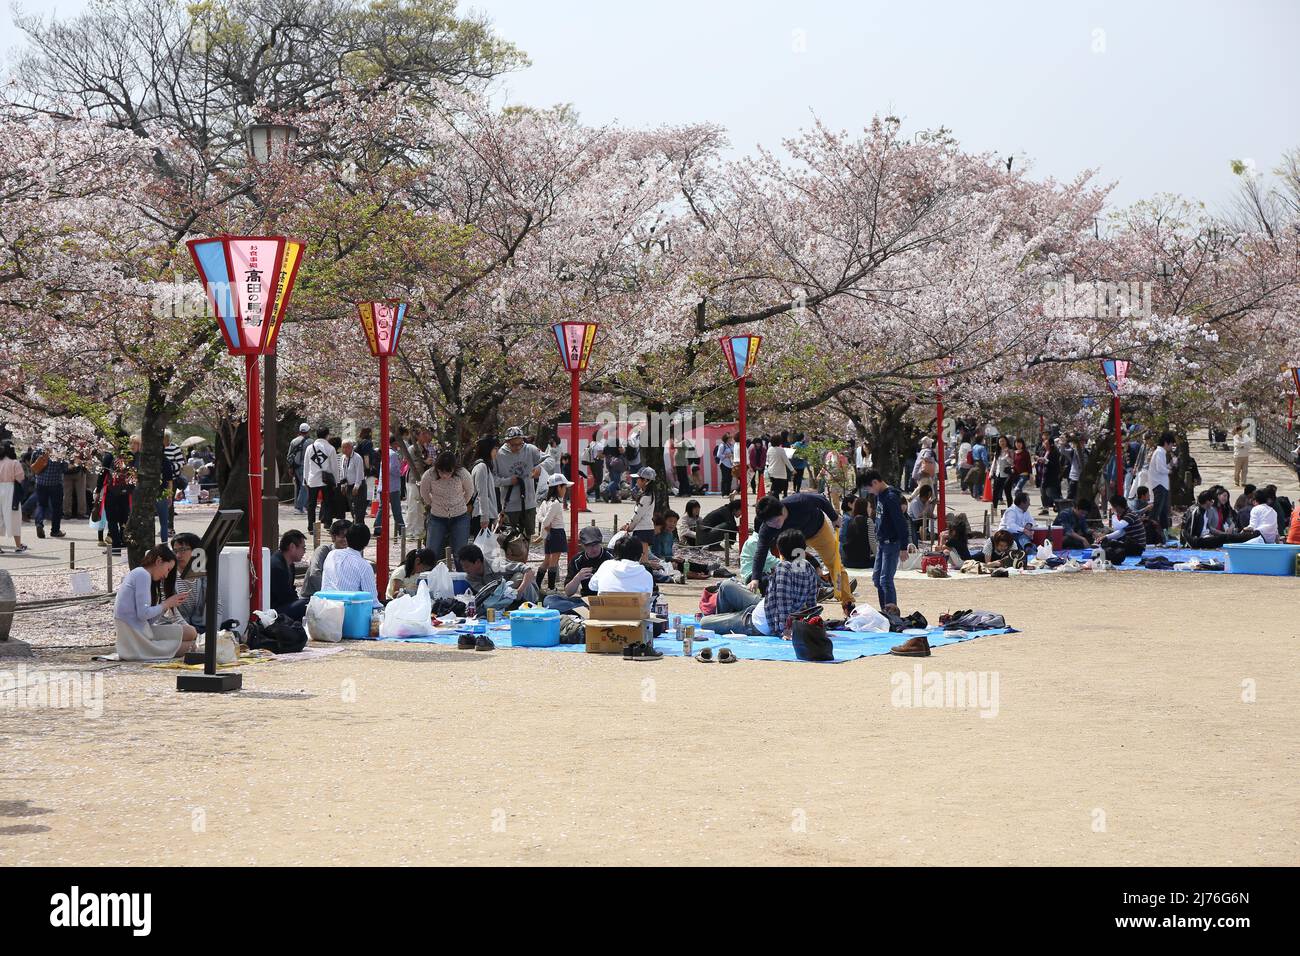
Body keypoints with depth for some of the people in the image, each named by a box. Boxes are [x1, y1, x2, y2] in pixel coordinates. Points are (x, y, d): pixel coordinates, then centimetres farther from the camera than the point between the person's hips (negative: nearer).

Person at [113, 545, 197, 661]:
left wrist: (169, 604, 9)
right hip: (137, 636, -10)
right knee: (191, 633, -8)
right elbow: (143, 614, -19)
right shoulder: (143, 574, -9)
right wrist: (166, 604, -5)